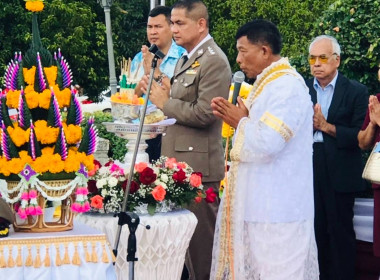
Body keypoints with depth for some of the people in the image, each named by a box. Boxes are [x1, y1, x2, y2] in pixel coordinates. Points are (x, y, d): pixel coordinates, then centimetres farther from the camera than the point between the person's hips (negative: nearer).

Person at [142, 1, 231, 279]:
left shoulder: (214, 61, -14)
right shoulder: (186, 59, 16)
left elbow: (204, 113, -22)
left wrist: (166, 102, -12)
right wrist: (163, 95, 3)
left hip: (198, 164, -10)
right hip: (181, 160, 10)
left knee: (201, 236, -3)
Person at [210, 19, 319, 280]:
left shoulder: (287, 87, -18)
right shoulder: (269, 83, 15)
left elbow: (265, 143, -27)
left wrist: (240, 122, -9)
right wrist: (238, 118, 6)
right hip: (261, 202, 10)